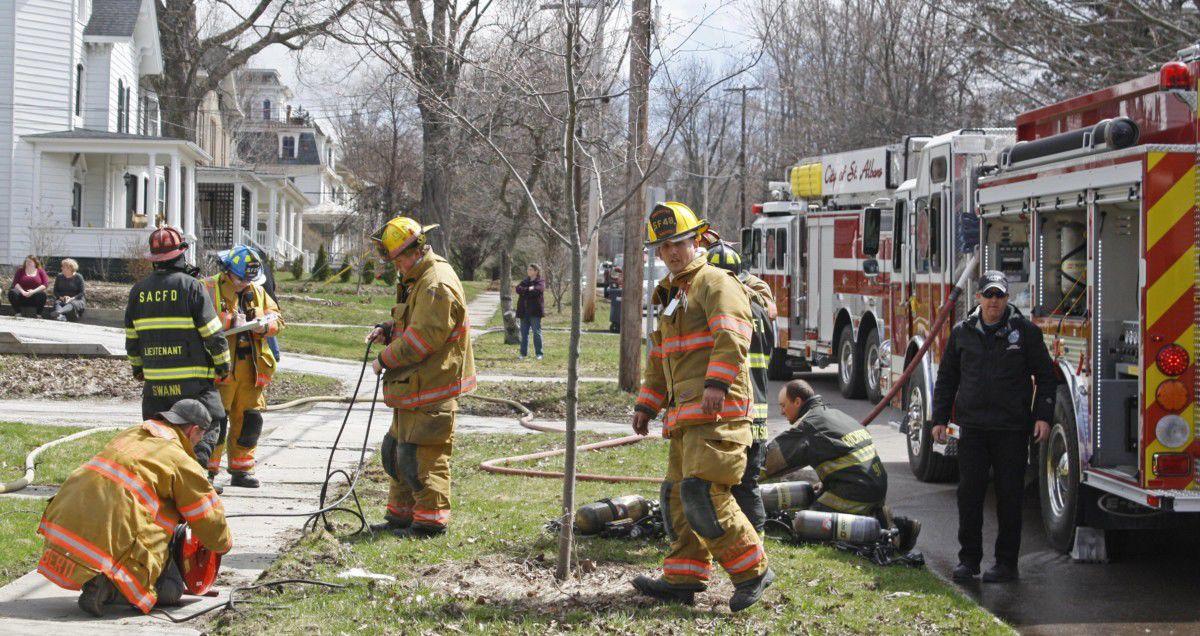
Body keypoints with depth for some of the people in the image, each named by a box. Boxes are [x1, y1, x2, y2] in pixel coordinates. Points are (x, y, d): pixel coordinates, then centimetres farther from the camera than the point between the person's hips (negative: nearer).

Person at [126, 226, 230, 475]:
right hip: (192, 379, -5)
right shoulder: (191, 286, -8)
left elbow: (131, 335, 15)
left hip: (154, 380, 5)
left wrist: (137, 366, 28)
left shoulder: (138, 290, 8)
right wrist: (223, 363, 6)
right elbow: (212, 332, -7)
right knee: (211, 425, 2)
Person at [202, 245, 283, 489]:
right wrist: (230, 321, -23)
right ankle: (207, 472, 0)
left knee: (248, 420, 11)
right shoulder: (209, 289, -3)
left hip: (251, 368, 6)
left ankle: (241, 471, 22)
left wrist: (265, 326, -4)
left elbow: (277, 317, 16)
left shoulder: (257, 292, 16)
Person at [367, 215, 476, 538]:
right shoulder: (418, 280, 17)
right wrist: (387, 330, 8)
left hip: (431, 392, -11)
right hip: (413, 390, 11)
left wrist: (385, 359, -12)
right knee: (397, 451, 16)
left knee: (424, 456, -6)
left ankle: (431, 521, 1)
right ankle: (400, 515, 25)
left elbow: (421, 338, -23)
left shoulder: (437, 285, -19)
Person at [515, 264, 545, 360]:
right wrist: (529, 289, -16)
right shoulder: (525, 281, 17)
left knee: (537, 332, -4)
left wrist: (524, 291, -9)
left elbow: (539, 289, -20)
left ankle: (539, 353, 1)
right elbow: (518, 289, -1)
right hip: (524, 311, 5)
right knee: (524, 332, 7)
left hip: (535, 311, -5)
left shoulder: (540, 281, 0)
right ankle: (524, 353, 13)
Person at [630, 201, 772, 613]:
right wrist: (647, 405, 25)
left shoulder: (715, 283, -4)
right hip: (686, 415, 10)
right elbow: (659, 359, 31)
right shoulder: (669, 295, 25)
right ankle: (682, 580, 11)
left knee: (704, 493, -17)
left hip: (716, 412, -10)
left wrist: (716, 383, -30)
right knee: (680, 495, 8)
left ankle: (752, 570, -9)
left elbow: (732, 337, -19)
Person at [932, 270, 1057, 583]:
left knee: (1009, 495, 2)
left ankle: (1007, 562, 9)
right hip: (972, 426, 2)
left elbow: (1045, 376, 4)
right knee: (969, 493, 2)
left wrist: (1043, 416, -6)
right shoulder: (962, 333, 8)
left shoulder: (1025, 331, 1)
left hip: (1011, 428, -2)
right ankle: (968, 559, 11)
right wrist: (940, 419, 9)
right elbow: (947, 378, 14)